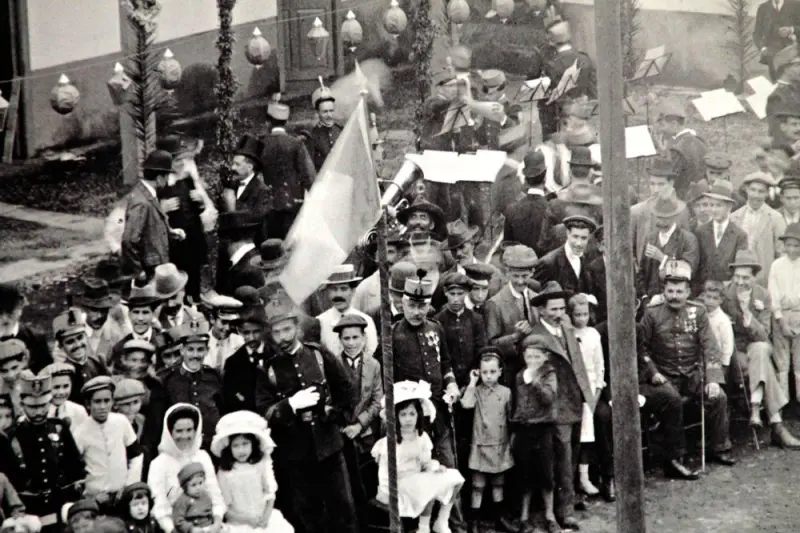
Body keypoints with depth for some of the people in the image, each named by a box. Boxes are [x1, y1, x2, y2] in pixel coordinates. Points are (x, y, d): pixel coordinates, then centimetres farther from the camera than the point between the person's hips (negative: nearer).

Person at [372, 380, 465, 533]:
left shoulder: (422, 437, 1)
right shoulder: (389, 442, -17)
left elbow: (426, 463, 7)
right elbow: (386, 475, -16)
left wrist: (435, 467, -13)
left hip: (418, 481, 7)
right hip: (398, 486, -7)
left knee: (454, 477, -6)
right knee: (431, 485, -32)